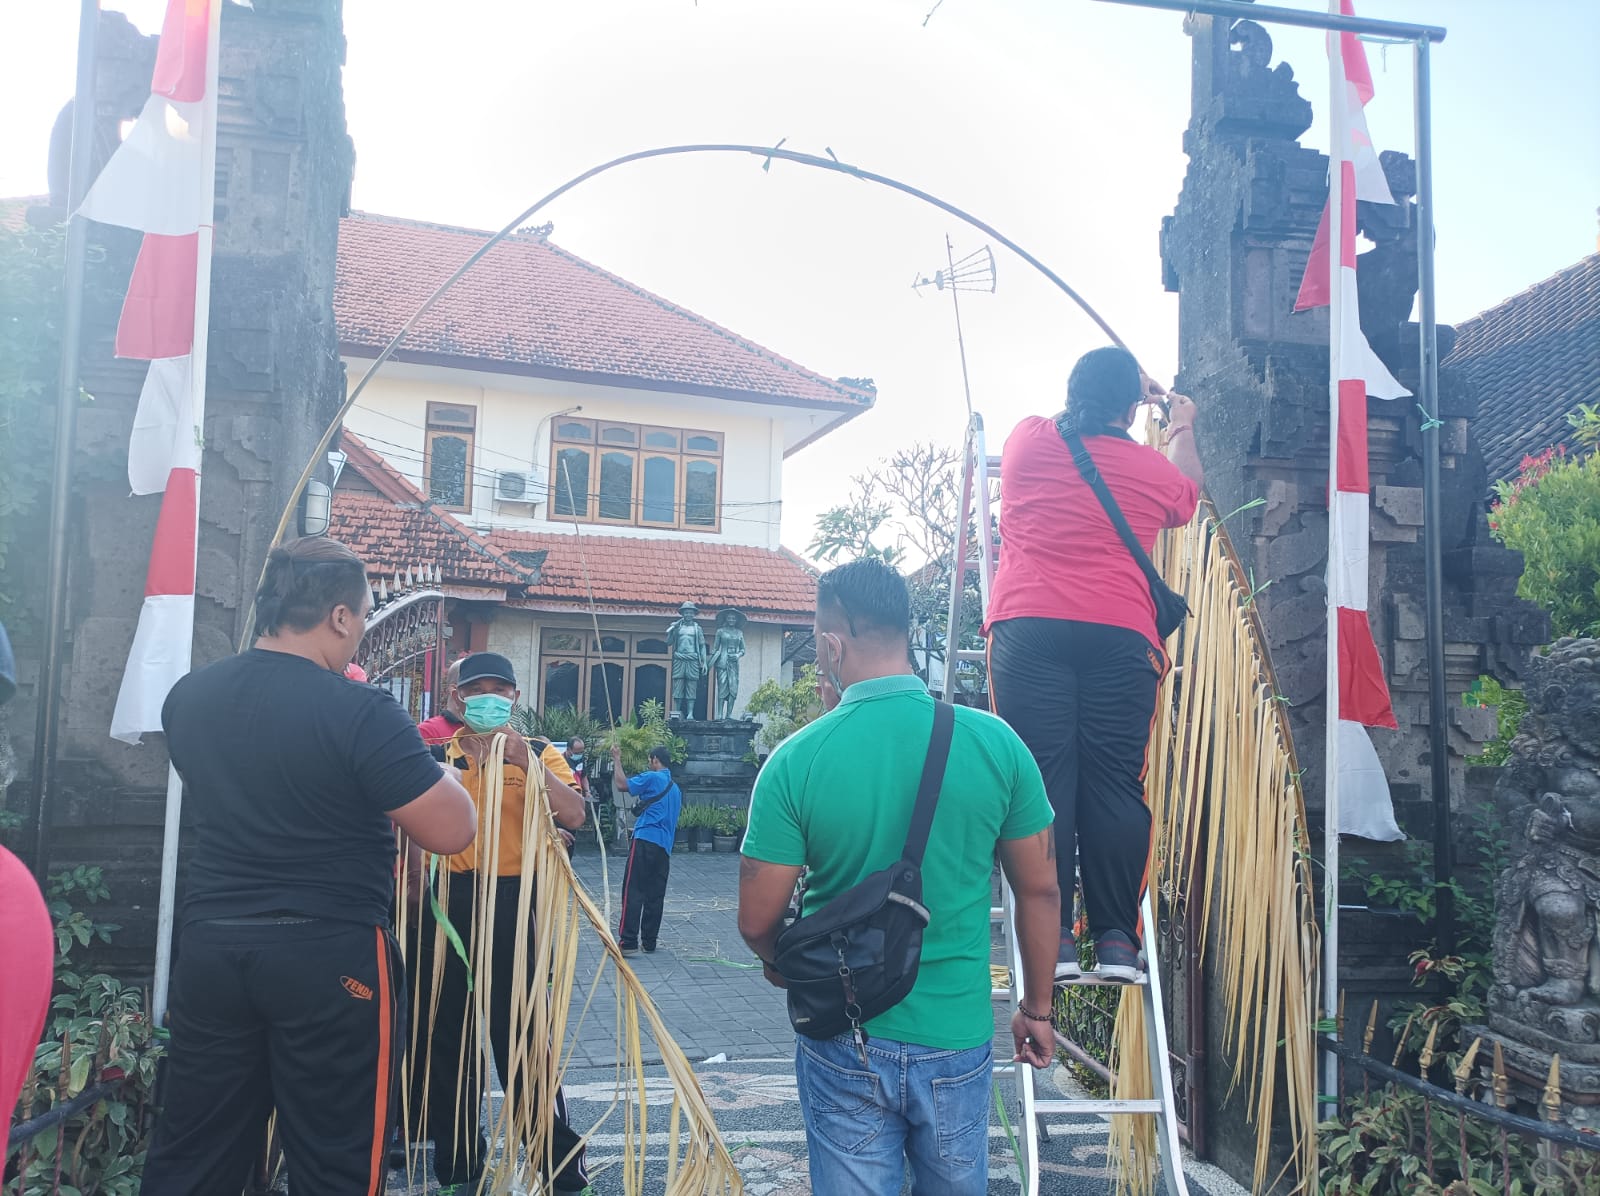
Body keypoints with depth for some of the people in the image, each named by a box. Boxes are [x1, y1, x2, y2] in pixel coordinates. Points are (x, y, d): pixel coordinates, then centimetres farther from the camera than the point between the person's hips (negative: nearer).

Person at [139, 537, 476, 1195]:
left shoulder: (187, 696, 2)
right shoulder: (360, 712, -19)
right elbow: (454, 831, -17)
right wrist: (434, 769, 3)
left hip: (209, 943, 6)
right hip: (329, 958, -6)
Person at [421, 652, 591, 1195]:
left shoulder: (537, 753, 4)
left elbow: (574, 815, -13)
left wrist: (525, 759, -20)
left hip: (511, 903, -3)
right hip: (448, 903, 3)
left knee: (521, 1035, -1)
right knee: (449, 1032, 11)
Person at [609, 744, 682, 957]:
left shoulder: (652, 778, -4)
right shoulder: (675, 788, 21)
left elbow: (622, 785, -9)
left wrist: (617, 760, 2)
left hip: (645, 841, -8)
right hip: (665, 846, 8)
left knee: (633, 891, -8)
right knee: (655, 895, 9)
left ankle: (628, 941, -14)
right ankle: (649, 941, 10)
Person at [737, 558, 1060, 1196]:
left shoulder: (796, 761, -15)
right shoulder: (995, 742, -10)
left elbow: (757, 921, -8)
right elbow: (1039, 890, -1)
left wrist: (780, 967, 15)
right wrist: (1036, 1010, 14)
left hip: (844, 1049, -2)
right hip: (956, 1043, 2)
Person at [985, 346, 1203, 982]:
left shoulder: (1027, 440, 11)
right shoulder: (1153, 469, 12)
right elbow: (1186, 497, 36)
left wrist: (1114, 389, 49)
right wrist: (1182, 430, 52)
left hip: (1029, 628, 0)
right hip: (1121, 636, 1)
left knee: (1041, 781, -3)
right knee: (1115, 784, 3)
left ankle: (1051, 940, -5)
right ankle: (1117, 941, 3)